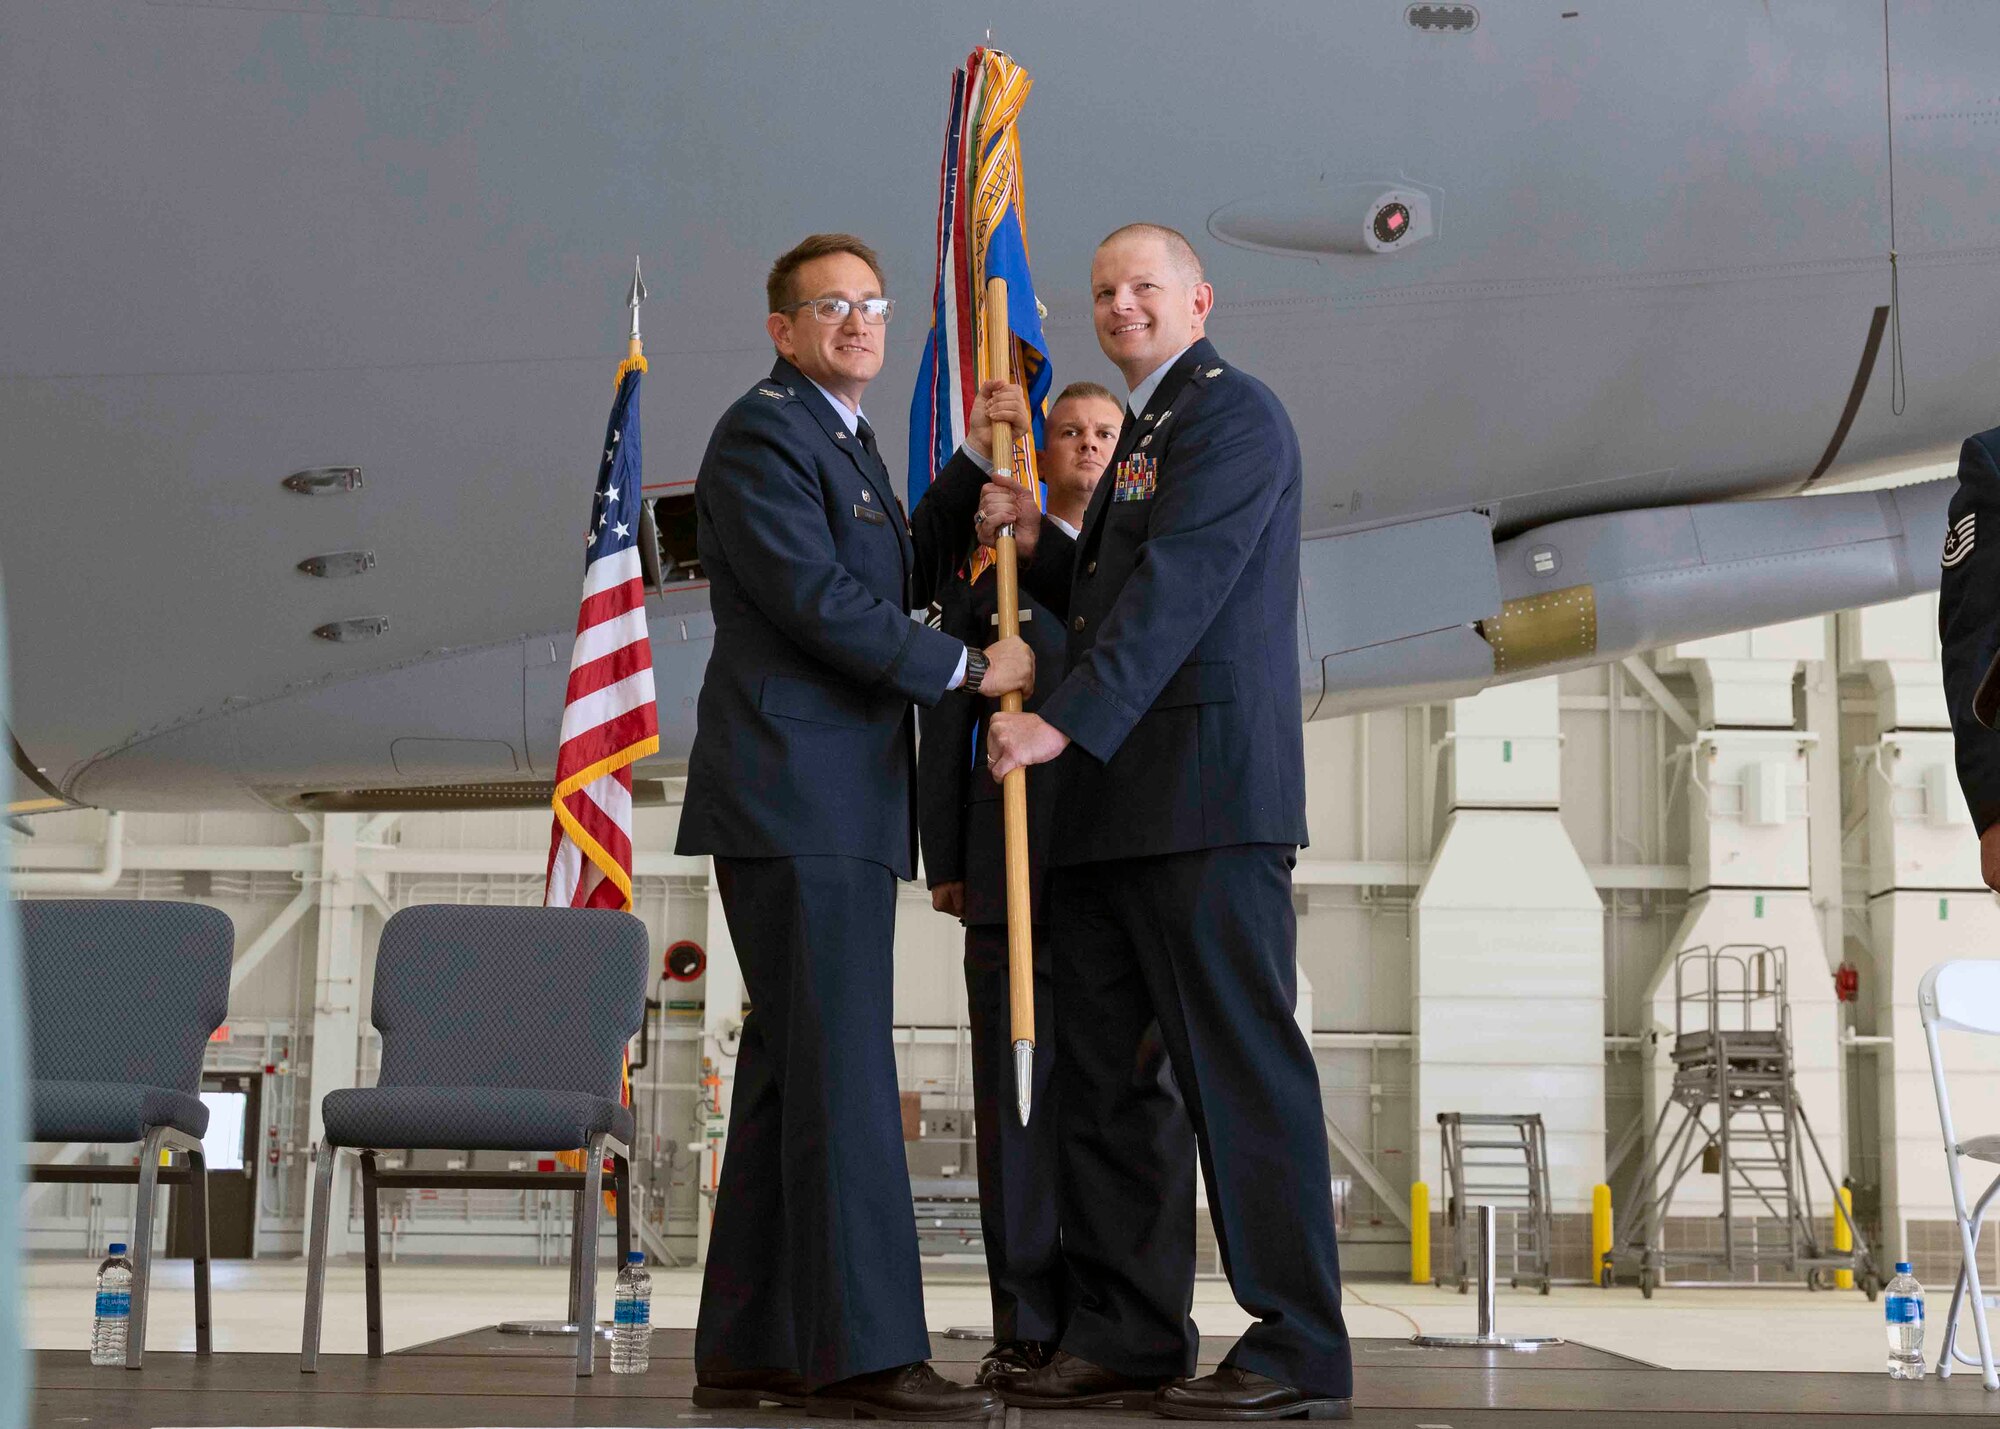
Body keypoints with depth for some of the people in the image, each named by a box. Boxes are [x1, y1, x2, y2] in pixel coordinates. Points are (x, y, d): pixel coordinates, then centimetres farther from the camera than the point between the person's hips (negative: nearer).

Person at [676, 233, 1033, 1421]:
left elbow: (906, 576, 24)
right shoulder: (761, 433, -7)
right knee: (842, 1067, -13)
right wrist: (971, 668, -10)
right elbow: (818, 602, -16)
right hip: (793, 796, -10)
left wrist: (978, 462, 16)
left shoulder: (847, 440, 24)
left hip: (844, 802, 10)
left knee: (793, 1069, 8)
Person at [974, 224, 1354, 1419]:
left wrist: (1065, 722, -24)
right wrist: (1039, 543, 11)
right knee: (1099, 1071, 9)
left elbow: (1176, 586, -17)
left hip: (1209, 786, -10)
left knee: (1241, 1064, -8)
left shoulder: (1231, 412, -5)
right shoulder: (1146, 431, 25)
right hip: (1117, 803, 10)